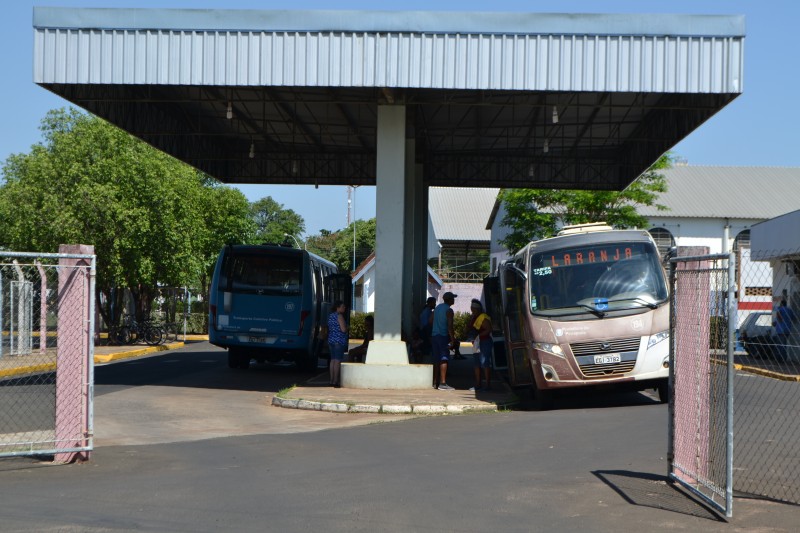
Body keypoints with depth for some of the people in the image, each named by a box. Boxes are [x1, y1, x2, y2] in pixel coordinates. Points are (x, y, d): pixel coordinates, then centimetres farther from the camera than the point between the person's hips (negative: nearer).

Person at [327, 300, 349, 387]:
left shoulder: (330, 315, 14)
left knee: (333, 360, 10)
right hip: (339, 341, -9)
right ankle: (335, 381, -9)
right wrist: (347, 327, 3)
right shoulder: (339, 316, -13)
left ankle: (332, 380, 12)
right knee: (338, 361, -7)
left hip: (331, 340, 9)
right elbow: (343, 329, -19)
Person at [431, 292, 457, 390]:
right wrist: (452, 339, -16)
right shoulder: (449, 310, -10)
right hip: (443, 336, -8)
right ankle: (442, 383, -15)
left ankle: (435, 382, 15)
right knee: (444, 359, -9)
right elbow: (450, 326, -17)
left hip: (434, 335, 8)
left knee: (436, 359, 12)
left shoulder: (437, 307, 14)